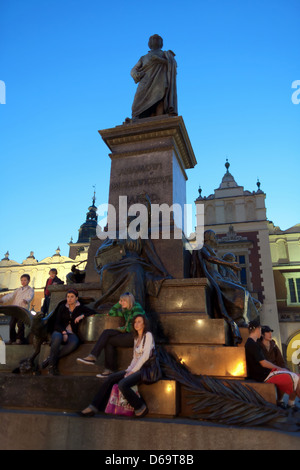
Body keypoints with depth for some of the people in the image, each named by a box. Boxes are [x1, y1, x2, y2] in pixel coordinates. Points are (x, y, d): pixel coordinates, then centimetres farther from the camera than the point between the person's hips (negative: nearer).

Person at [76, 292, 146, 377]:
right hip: (128, 334, 8)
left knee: (108, 340, -17)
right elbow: (111, 313, 25)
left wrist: (122, 329, -3)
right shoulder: (125, 310, 19)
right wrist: (118, 304, 15)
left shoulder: (137, 308, -5)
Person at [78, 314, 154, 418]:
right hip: (136, 368, 8)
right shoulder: (136, 338, 20)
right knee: (110, 378, -7)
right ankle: (93, 408, -3)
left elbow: (146, 355, -14)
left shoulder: (148, 335, -5)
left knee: (122, 384, -29)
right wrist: (129, 369, 2)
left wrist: (133, 370, -14)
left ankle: (141, 408, -9)